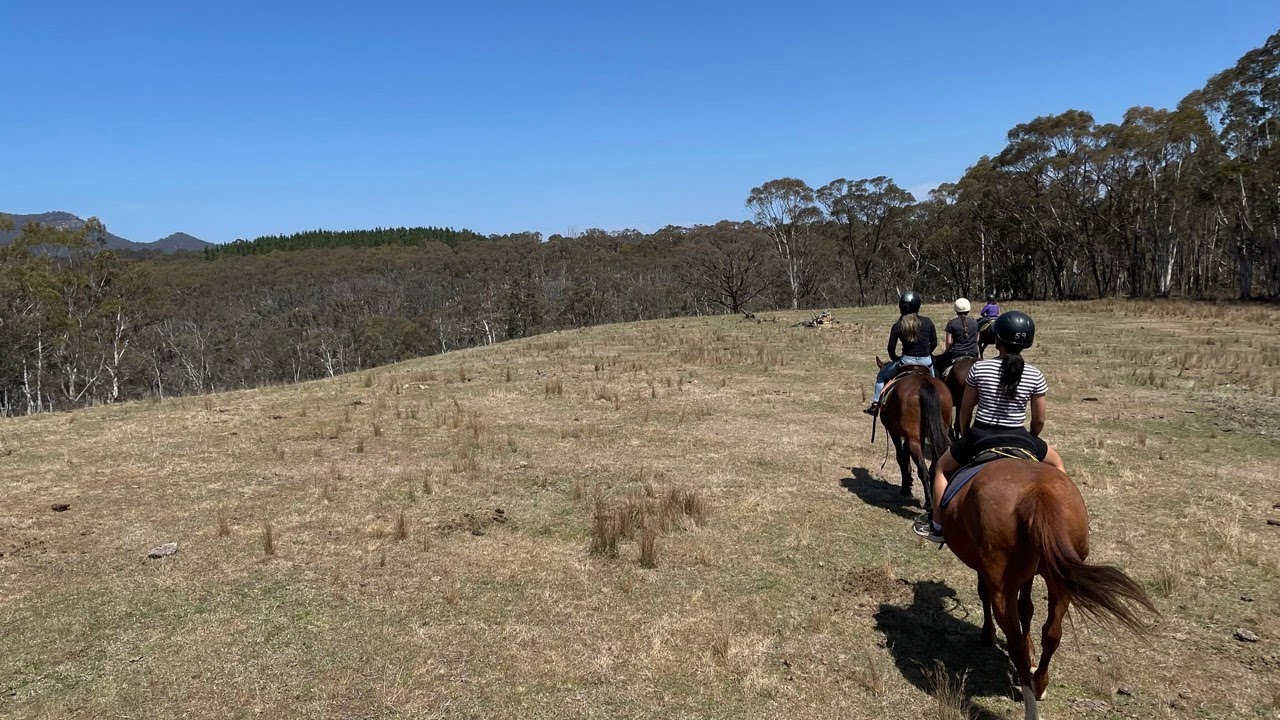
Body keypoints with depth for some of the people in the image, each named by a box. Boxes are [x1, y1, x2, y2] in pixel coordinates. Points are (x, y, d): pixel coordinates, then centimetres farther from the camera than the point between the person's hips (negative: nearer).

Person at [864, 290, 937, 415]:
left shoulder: (898, 326, -8)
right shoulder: (928, 322, -2)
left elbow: (891, 348, -5)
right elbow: (934, 343, 5)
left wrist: (895, 359, 15)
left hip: (907, 361, -2)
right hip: (926, 361, 3)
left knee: (881, 376, 19)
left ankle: (875, 405, 18)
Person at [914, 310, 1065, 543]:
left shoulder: (979, 368, -9)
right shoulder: (1035, 376, -6)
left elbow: (965, 410, 0)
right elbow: (1039, 420, 1)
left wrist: (965, 436, 17)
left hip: (980, 437, -1)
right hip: (1019, 439, 1)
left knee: (942, 467, 24)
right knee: (1056, 463, 31)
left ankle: (937, 526, 24)